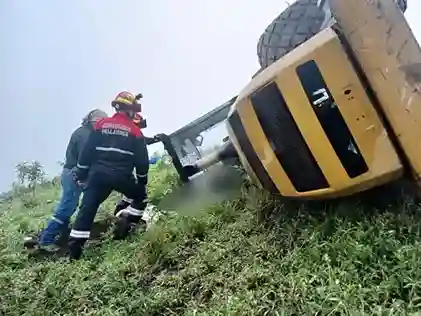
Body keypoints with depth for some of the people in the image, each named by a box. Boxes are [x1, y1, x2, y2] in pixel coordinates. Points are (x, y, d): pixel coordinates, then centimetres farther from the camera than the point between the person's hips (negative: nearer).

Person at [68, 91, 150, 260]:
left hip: (98, 174, 2)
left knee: (87, 209, 4)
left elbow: (87, 151, 7)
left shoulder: (101, 124, 10)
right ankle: (123, 226, 7)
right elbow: (141, 159, 2)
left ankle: (74, 251, 1)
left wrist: (80, 173, 14)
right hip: (122, 176, -2)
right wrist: (142, 180, 14)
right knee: (141, 197, 22)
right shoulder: (135, 130, 4)